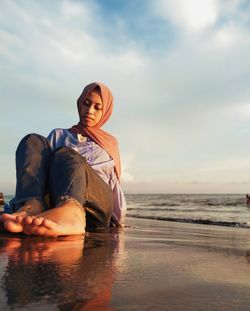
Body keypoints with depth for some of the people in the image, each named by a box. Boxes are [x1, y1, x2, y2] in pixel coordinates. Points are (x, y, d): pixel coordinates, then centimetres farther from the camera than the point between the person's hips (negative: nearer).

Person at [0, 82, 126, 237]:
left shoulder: (110, 142, 29)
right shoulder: (59, 135, 27)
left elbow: (115, 184, 24)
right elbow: (44, 159, 12)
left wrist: (119, 218, 13)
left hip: (99, 201, -1)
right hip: (53, 200, 1)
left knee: (66, 155, -30)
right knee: (33, 142, -21)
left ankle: (68, 212, -62)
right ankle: (31, 208, -48)